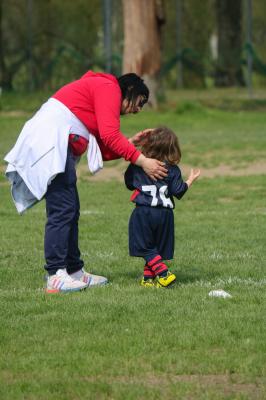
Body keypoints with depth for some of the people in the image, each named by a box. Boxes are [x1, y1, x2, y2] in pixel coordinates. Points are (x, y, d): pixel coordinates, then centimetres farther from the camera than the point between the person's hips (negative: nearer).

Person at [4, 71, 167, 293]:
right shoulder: (108, 88, -2)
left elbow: (101, 150, 18)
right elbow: (110, 136, -14)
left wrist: (130, 143, 11)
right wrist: (141, 160, -11)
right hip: (50, 143, -11)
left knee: (70, 211, 13)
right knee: (62, 210, -12)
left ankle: (75, 271, 18)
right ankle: (56, 277, -15)